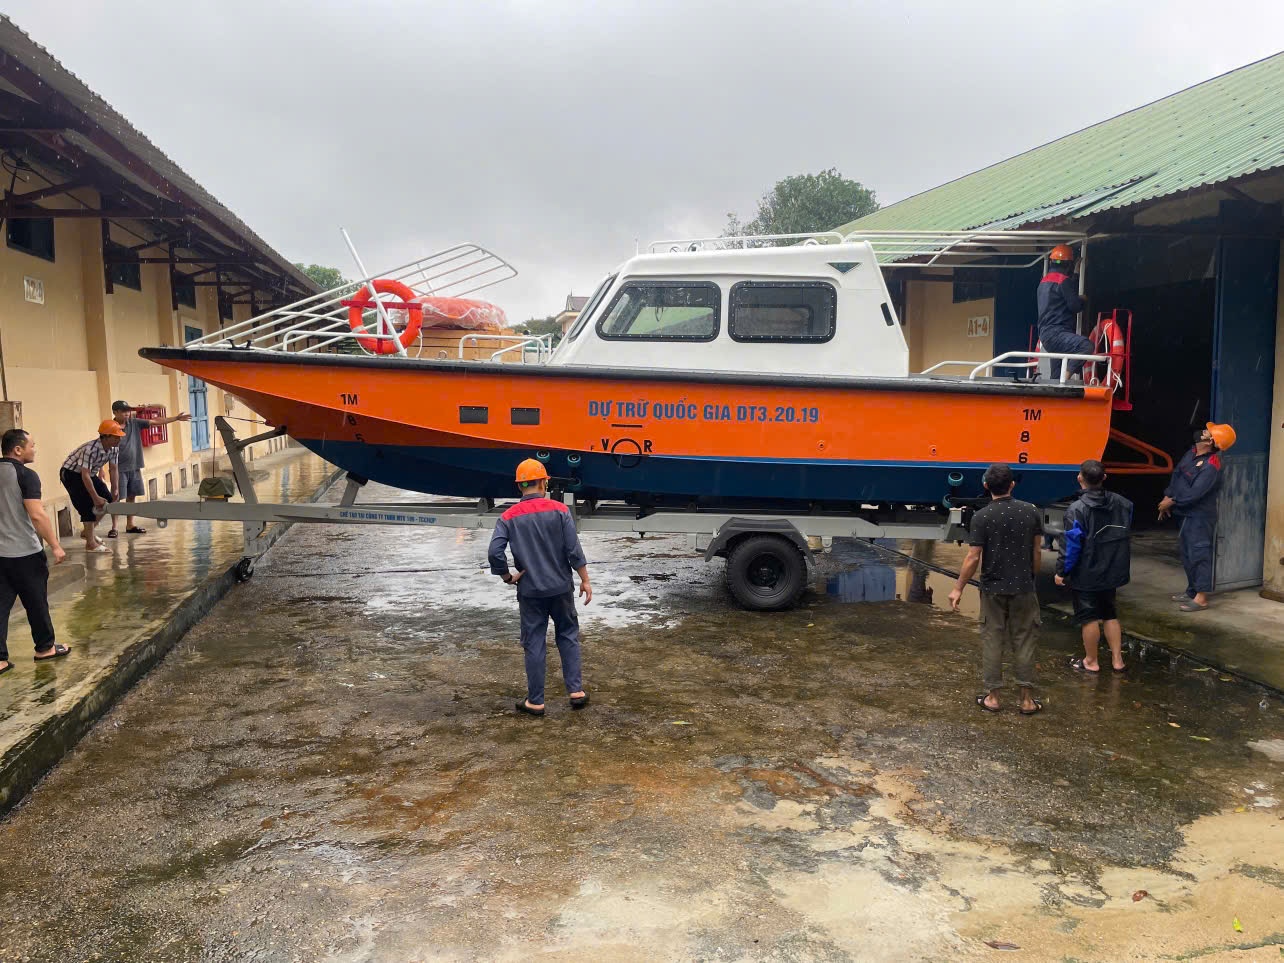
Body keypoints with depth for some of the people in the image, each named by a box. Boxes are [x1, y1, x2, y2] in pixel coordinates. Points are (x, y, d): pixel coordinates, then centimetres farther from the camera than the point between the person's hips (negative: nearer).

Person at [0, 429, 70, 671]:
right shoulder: (25, 475, -15)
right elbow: (37, 515, -21)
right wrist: (55, 546, -16)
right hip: (25, 552, -6)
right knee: (36, 602, 11)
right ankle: (45, 647, 25)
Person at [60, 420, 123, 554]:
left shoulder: (114, 449, -11)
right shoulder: (90, 449, -35)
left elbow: (113, 470, -3)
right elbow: (85, 476, -35)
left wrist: (115, 491, -8)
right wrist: (95, 497, -33)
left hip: (89, 474, 8)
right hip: (72, 474, -8)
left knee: (107, 499, 3)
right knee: (88, 505, -15)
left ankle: (88, 531, 20)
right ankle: (90, 543, -10)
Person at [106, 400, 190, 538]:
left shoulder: (134, 423, 5)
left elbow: (155, 422, 8)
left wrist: (176, 418, 5)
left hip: (134, 467, 6)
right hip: (119, 469, -6)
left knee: (132, 496, 12)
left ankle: (130, 525, 21)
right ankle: (114, 527, 4)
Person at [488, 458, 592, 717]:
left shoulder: (509, 517, -5)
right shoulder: (559, 510, -7)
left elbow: (495, 553, -15)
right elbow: (574, 551, -9)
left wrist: (508, 577, 1)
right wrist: (585, 580, 0)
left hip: (530, 591, 0)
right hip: (560, 588, 0)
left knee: (534, 645, 8)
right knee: (568, 637, 16)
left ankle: (535, 702, 13)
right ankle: (576, 691, 15)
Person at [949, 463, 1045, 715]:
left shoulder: (981, 517, -12)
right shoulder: (1031, 512, -3)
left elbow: (973, 558, -13)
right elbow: (1037, 552, 3)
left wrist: (958, 589, -3)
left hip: (993, 589, -2)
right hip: (1023, 588, 2)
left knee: (992, 642, 8)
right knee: (1024, 642, 9)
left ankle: (992, 697, 15)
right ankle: (1027, 699, 14)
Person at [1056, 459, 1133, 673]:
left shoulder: (1077, 509, -22)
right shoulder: (1122, 504, -1)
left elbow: (1071, 544, -20)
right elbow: (1126, 536, 11)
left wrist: (1061, 571, -11)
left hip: (1085, 575, -6)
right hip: (1111, 573, 6)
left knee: (1088, 617, 7)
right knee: (1110, 614, 19)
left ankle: (1091, 661, 18)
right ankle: (1117, 660, 24)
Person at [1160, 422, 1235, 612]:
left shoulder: (1210, 466, -22)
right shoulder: (1191, 454, 5)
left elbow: (1194, 494, -24)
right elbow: (1176, 474, 12)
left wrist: (1172, 502, -13)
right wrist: (1167, 498, 4)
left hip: (1200, 517, -9)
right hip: (1186, 514, 9)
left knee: (1199, 554, -6)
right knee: (1187, 554, 17)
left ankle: (1201, 598, -2)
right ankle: (1192, 590, 29)